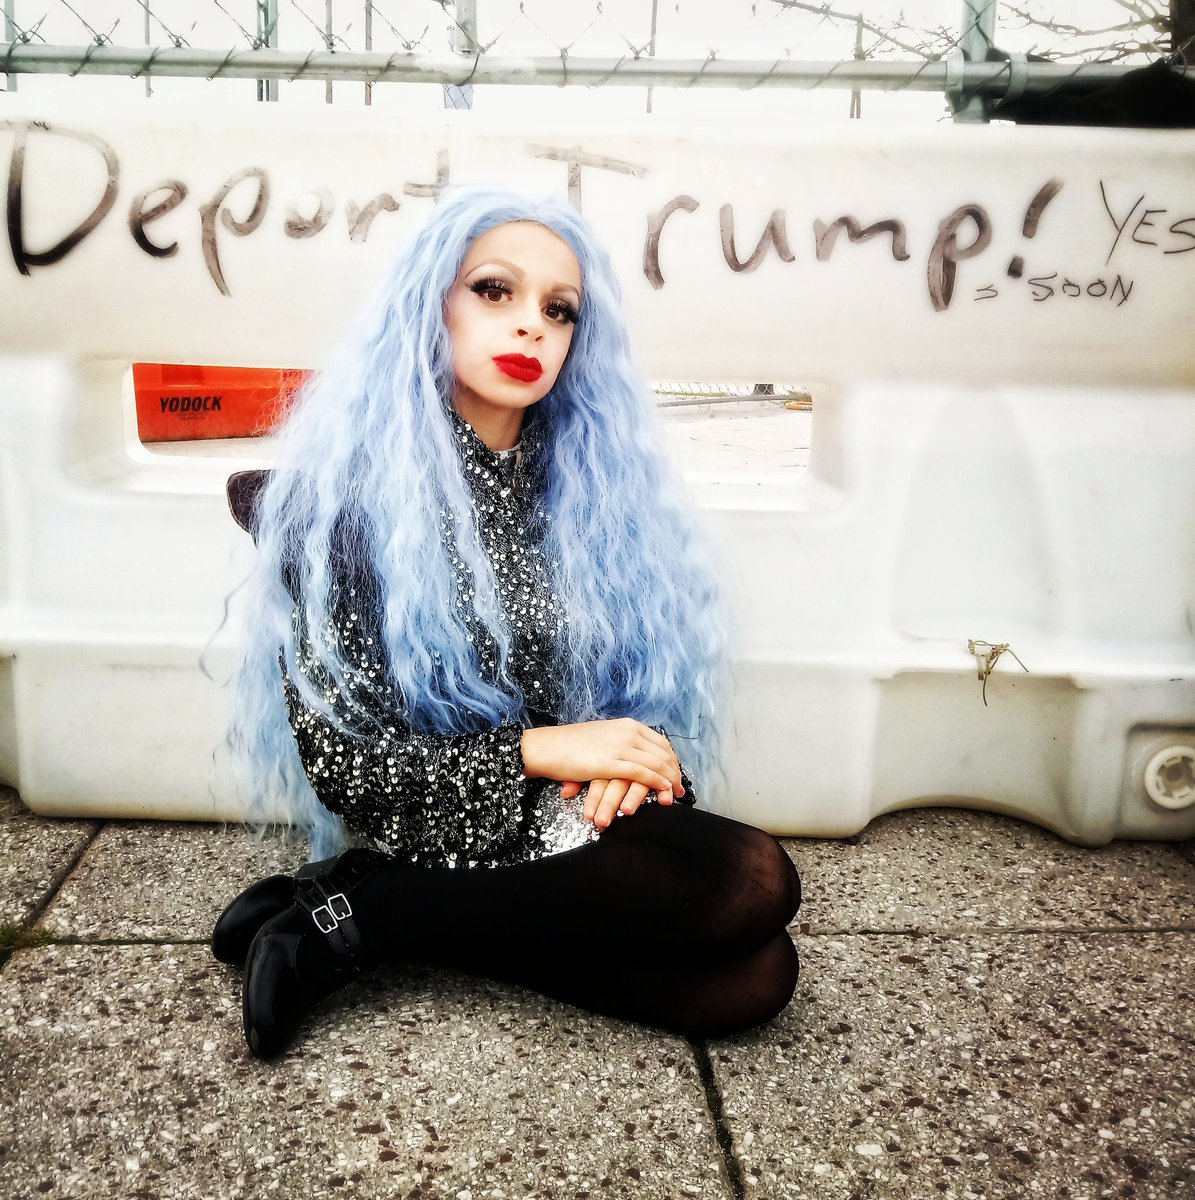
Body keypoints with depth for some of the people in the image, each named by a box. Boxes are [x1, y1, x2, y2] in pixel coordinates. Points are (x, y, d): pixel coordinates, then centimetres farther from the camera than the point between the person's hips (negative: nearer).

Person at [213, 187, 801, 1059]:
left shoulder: (591, 479, 5)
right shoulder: (353, 488, -10)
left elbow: (649, 665, 13)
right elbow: (333, 757, -12)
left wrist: (623, 758, -9)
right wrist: (539, 751, -18)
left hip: (572, 822, 6)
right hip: (429, 841, -6)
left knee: (756, 978, -18)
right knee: (753, 886, -24)